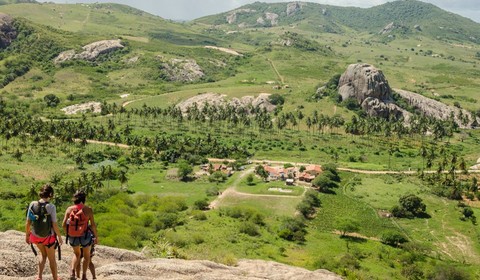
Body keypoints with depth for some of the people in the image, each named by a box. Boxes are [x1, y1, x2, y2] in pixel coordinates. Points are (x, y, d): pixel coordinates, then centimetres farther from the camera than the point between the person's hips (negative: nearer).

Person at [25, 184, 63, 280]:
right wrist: (59, 237, -2)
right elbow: (54, 225, -17)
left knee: (43, 254, 30)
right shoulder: (51, 207, -21)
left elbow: (28, 222, -6)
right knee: (52, 258, 19)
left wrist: (27, 235, 10)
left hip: (35, 236, 3)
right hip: (48, 236, -3)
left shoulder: (32, 204, -12)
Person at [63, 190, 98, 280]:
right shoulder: (88, 209, -9)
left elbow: (64, 224, -2)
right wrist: (96, 237, 1)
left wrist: (68, 234, 14)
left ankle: (72, 272, 12)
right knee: (86, 256, 24)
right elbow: (93, 225, -9)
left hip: (72, 237, 3)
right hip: (85, 236, -3)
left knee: (77, 254, 30)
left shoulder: (69, 209, -2)